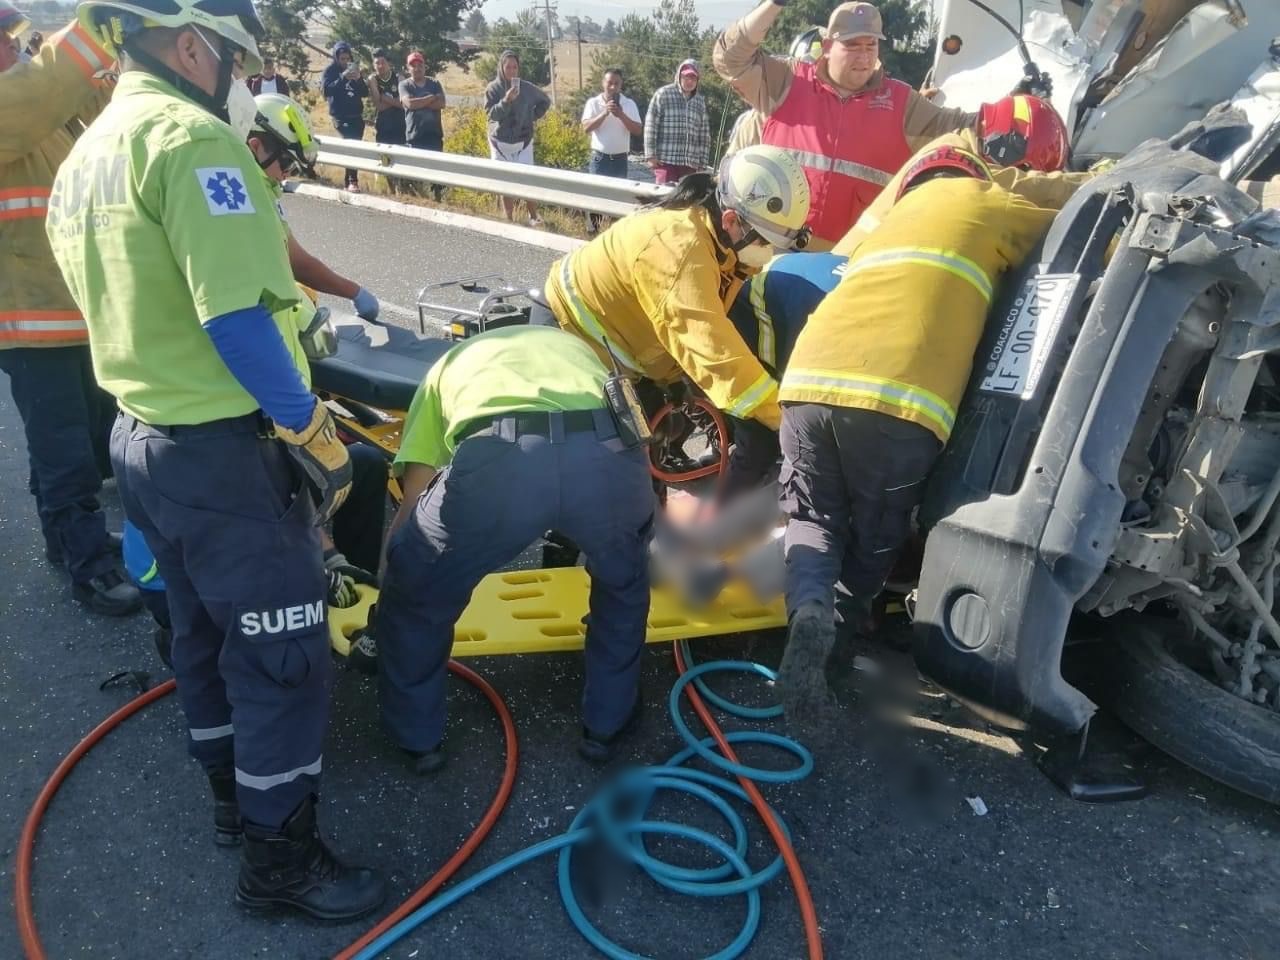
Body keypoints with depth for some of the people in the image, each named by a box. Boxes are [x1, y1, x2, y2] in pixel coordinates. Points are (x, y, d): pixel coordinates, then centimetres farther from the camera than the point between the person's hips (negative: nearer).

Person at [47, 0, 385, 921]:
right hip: (226, 450, -10)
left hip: (142, 437, 10)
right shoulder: (190, 140, -18)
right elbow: (239, 319, -26)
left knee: (204, 632, 22)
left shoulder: (83, 156, 13)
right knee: (282, 653, 2)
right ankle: (281, 856, 17)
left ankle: (234, 793, 40)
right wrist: (313, 431, -17)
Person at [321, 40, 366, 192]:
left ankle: (349, 180, 11)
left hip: (357, 116, 5)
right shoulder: (329, 71, 1)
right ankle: (352, 181, -25)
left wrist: (359, 79, -10)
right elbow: (327, 90, -15)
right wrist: (343, 78, -24)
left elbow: (365, 93, 9)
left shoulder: (354, 69, 15)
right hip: (341, 116, -5)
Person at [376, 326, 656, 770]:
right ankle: (608, 724, 46)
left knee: (415, 589, 28)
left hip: (497, 462, -2)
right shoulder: (575, 347, 45)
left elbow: (413, 506, 29)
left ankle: (417, 737, 44)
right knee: (624, 581, 36)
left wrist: (388, 598, 45)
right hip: (608, 455, 3)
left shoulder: (451, 364, 38)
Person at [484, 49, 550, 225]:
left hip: (523, 141, 0)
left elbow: (545, 101, 15)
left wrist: (533, 117, 5)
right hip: (500, 142, 0)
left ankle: (533, 217, 5)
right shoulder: (492, 89, -4)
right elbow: (492, 114, -15)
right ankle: (509, 220, 14)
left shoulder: (526, 88, -1)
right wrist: (506, 101, -28)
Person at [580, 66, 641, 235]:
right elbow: (586, 128, -12)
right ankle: (592, 232, 8)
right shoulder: (593, 103, -1)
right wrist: (605, 113, -21)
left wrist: (621, 115, -18)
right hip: (599, 158, -1)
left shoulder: (629, 104, 2)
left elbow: (638, 130, -5)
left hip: (620, 159, 1)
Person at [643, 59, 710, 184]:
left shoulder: (701, 100, 14)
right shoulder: (663, 94, 1)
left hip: (690, 163, 4)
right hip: (666, 159, -4)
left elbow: (704, 134, 16)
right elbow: (651, 125, -3)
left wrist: (702, 162, 11)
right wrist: (651, 155, -8)